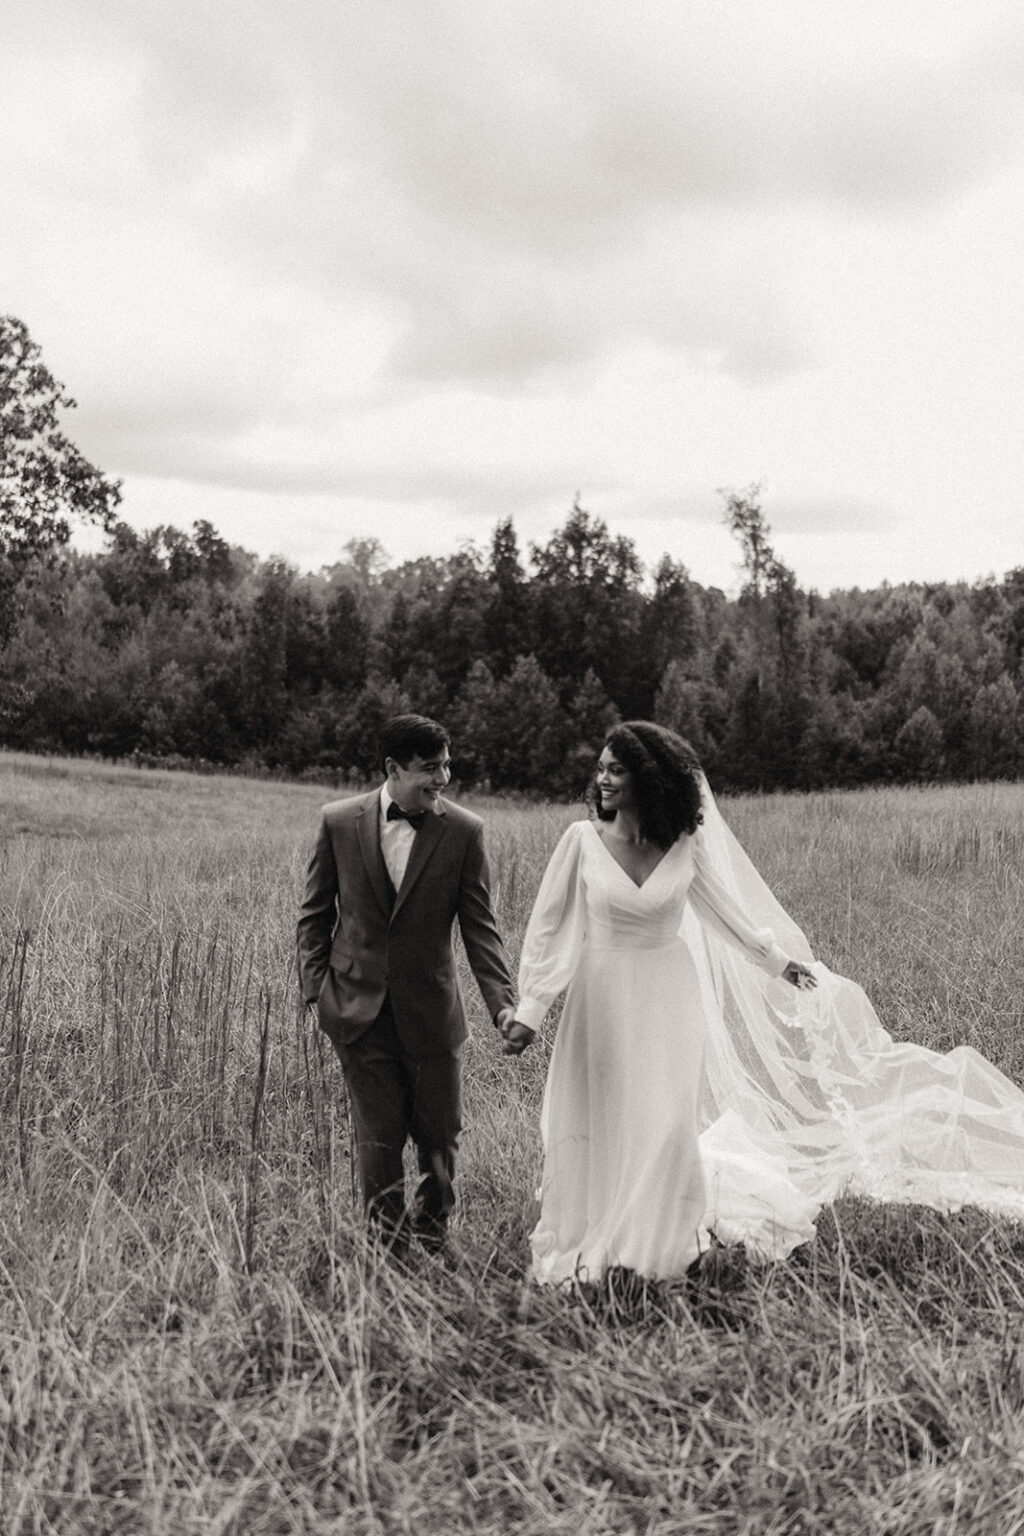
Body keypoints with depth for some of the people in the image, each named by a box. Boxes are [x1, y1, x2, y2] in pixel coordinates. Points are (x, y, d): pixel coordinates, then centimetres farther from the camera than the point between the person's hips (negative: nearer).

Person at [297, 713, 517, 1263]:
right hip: (358, 1007, 0)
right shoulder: (339, 822, -4)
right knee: (379, 1139, 5)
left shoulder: (463, 831, -5)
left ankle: (432, 1232, 38)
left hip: (431, 1009, 1)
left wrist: (503, 1002, -13)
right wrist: (315, 990, 0)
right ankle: (388, 1248, 25)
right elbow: (315, 914, 5)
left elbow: (479, 926, -3)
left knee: (440, 1136, 11)